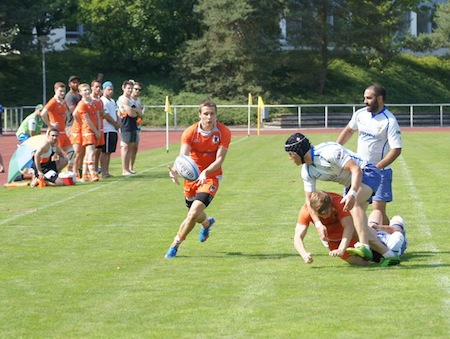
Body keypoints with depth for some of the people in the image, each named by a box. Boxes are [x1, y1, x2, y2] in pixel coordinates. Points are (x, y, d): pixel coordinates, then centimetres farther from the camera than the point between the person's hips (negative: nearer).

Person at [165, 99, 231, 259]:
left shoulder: (224, 132, -15)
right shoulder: (190, 132, -15)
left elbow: (219, 159, -18)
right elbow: (183, 156, -27)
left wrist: (205, 172, -37)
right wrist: (176, 170, -50)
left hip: (211, 177, -2)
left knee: (194, 212, -19)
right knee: (193, 213, 18)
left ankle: (175, 245, -1)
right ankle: (207, 223, 57)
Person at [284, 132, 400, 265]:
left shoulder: (328, 152, -28)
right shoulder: (307, 172, -2)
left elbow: (356, 169, -30)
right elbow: (309, 200, 0)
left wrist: (352, 194, -41)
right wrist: (318, 224, -13)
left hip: (367, 172, -9)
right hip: (351, 184, 9)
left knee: (354, 204, -35)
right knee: (355, 224, 0)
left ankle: (364, 247, -47)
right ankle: (388, 253, 4)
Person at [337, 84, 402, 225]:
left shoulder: (389, 121, -16)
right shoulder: (360, 114, 2)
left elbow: (396, 150, -19)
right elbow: (349, 130, 22)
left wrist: (376, 168, -23)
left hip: (379, 172, -6)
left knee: (378, 210, -11)